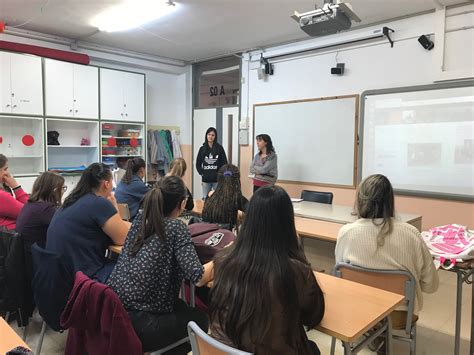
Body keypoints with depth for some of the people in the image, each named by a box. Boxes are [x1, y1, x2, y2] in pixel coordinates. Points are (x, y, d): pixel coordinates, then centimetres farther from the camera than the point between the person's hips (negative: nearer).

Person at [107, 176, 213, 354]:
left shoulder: (141, 218, 4)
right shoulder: (176, 227, -14)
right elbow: (198, 278, -20)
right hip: (137, 323, -7)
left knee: (181, 307, 29)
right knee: (200, 319, 17)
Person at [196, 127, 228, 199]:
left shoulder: (219, 148, 1)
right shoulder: (202, 149, 7)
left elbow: (224, 163, 1)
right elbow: (198, 164, 13)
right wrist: (202, 173, 3)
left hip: (217, 179, -2)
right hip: (206, 180, 2)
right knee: (205, 199, 8)